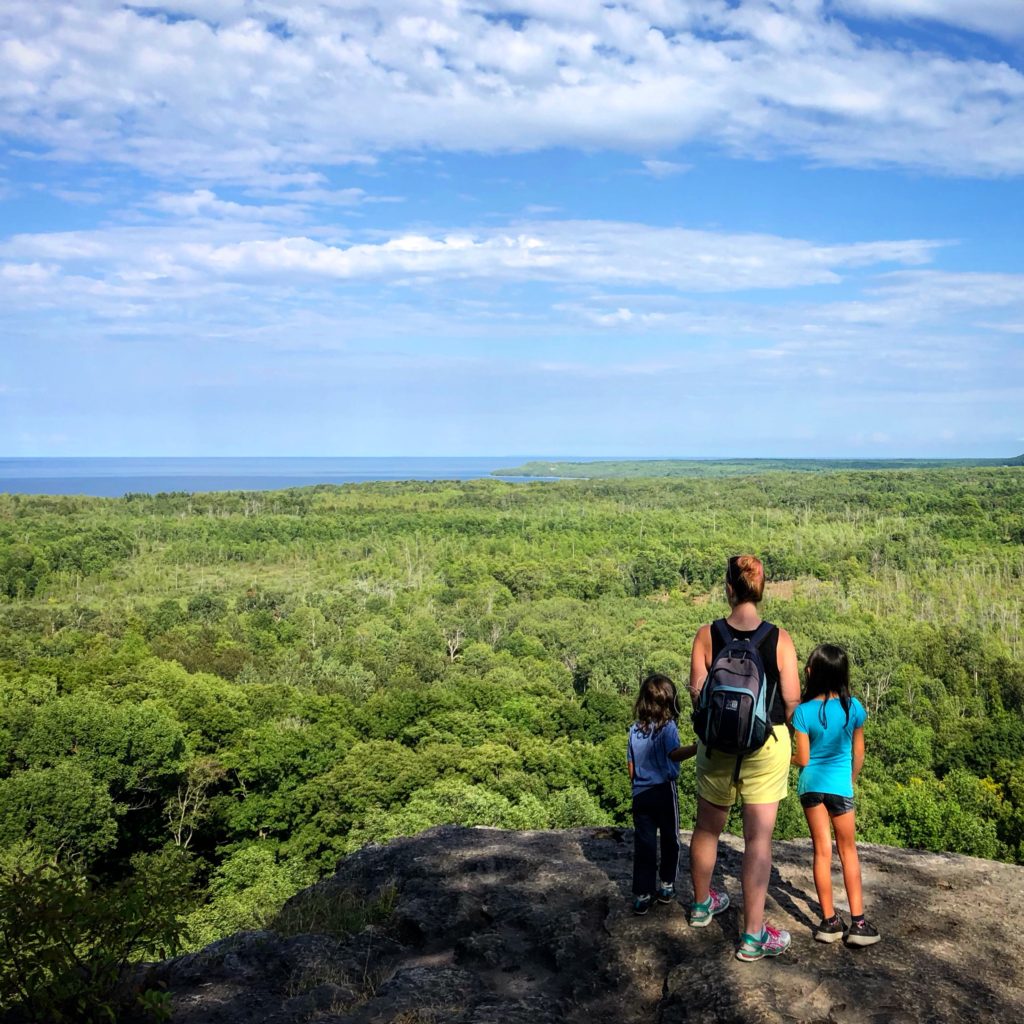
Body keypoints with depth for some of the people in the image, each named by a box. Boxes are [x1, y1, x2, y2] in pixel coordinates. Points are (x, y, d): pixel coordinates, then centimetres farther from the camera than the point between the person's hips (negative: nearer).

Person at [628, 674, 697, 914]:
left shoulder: (634, 729, 3)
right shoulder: (668, 727, -11)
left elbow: (631, 766, 9)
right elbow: (674, 753, -32)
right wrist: (697, 747, -48)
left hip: (640, 793, 4)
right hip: (664, 791, -4)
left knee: (643, 844, 6)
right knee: (670, 840, 15)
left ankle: (641, 895, 4)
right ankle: (667, 886, 24)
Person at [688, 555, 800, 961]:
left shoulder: (706, 635, -9)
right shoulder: (779, 638, -11)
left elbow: (696, 694, -7)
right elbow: (792, 701, -10)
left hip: (718, 745, 2)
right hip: (767, 745, -1)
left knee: (707, 827, 20)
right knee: (758, 838, 4)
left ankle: (702, 904, 40)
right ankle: (753, 935, 8)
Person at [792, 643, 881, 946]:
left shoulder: (804, 711, -14)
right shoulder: (853, 707, -9)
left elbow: (803, 759, -9)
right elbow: (858, 753, 1)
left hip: (811, 784, 0)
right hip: (840, 785, 0)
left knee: (822, 851, 9)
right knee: (848, 851, 13)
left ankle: (829, 922, 13)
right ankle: (858, 923, 10)